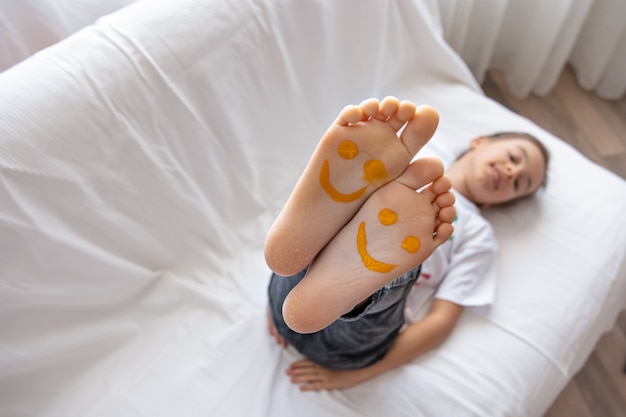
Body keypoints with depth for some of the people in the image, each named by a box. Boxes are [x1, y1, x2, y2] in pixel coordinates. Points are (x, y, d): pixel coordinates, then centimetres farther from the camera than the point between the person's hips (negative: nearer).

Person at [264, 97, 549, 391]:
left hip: (356, 329, -1)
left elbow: (442, 320, 4)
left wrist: (356, 373, -4)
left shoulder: (478, 235, 15)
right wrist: (281, 295, 4)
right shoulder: (398, 171, 20)